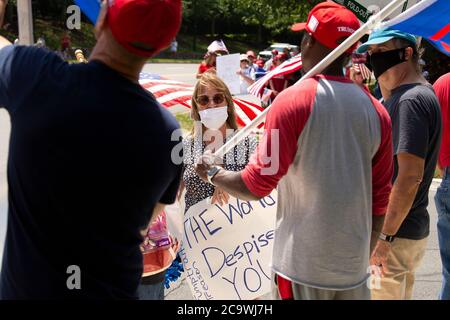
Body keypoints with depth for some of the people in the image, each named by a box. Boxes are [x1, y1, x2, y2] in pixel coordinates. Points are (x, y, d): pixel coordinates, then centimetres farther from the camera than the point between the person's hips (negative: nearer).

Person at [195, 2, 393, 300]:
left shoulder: (293, 100, -14)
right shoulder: (376, 110, 0)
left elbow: (257, 185, -12)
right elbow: (380, 199, 6)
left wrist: (212, 172, 6)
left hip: (303, 266, -4)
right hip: (355, 266, 4)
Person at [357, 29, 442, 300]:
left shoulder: (411, 100, -19)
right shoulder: (400, 95, 12)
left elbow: (410, 175, -25)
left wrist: (385, 237, -23)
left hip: (396, 232, -10)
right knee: (400, 293, 20)